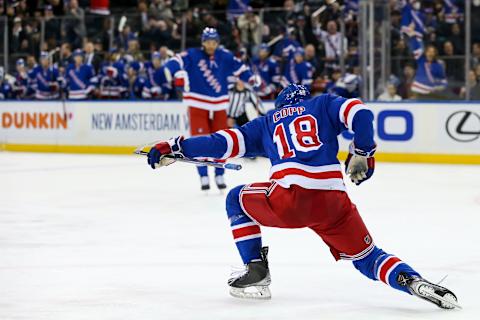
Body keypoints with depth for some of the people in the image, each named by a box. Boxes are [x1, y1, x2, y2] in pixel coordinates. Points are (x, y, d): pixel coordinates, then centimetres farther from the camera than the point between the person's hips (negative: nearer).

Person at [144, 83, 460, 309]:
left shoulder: (267, 122, 26)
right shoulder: (324, 104, 25)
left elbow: (225, 143, 18)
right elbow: (361, 113, 7)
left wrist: (176, 148, 26)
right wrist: (362, 154, 20)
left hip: (289, 200, -1)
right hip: (334, 203, 1)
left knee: (237, 200, 27)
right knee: (366, 256, 17)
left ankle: (256, 272, 19)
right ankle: (416, 282, -10)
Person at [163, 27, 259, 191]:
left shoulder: (224, 56, 2)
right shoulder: (193, 55, -7)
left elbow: (239, 67, 11)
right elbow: (173, 64, -18)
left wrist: (253, 79, -3)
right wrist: (178, 76, -38)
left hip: (219, 105, 3)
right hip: (197, 105, -3)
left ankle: (219, 176, 19)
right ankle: (203, 176, 3)